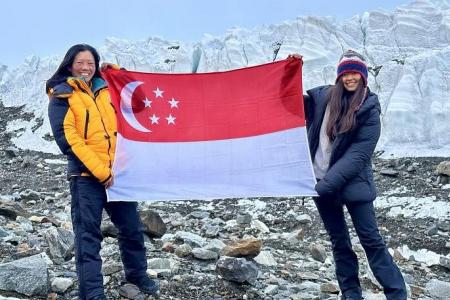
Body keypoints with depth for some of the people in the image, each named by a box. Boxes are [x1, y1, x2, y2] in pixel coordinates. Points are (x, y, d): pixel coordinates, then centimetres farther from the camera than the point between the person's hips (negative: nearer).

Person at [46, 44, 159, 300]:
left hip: (117, 172, 6)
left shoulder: (104, 89, 13)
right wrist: (100, 171, -17)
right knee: (88, 234, 0)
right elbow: (68, 139, -12)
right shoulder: (62, 96, -3)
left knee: (131, 226, 13)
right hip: (86, 176, -5)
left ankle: (137, 273, 32)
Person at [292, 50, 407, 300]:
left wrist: (329, 182, -21)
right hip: (321, 182, 4)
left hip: (353, 184, -4)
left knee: (371, 240, 1)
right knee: (339, 241, 13)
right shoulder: (323, 96, 2)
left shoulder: (369, 109, -8)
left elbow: (359, 154, -14)